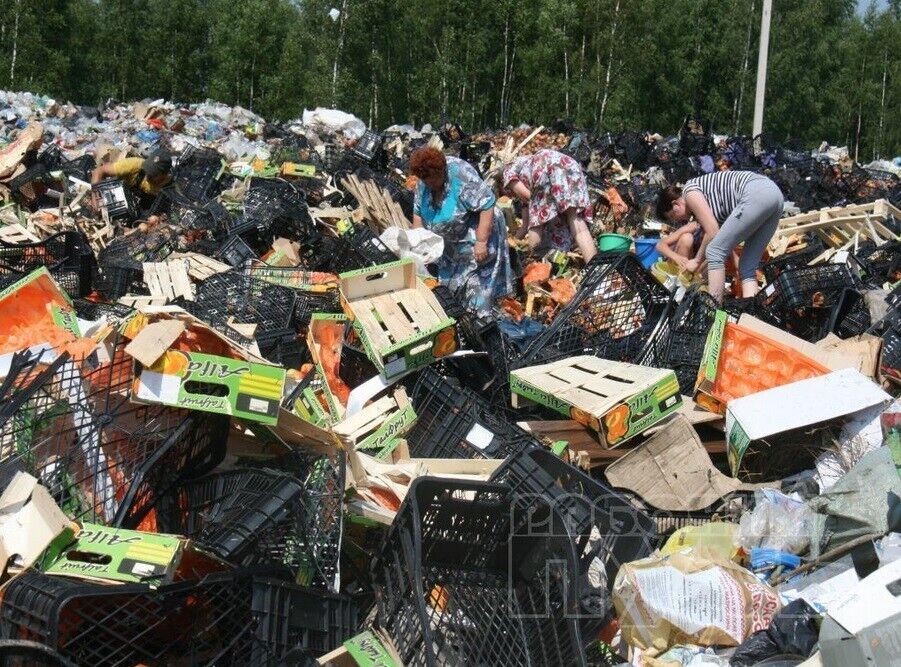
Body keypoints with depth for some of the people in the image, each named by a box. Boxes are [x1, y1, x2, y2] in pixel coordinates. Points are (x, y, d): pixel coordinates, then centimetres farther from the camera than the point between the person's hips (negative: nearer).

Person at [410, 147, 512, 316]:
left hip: (474, 238, -8)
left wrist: (481, 241, -32)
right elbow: (418, 210, 3)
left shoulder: (462, 176, -30)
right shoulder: (424, 181, -9)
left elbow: (487, 206, -30)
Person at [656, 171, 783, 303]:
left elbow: (712, 232, -1)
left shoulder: (689, 190, 5)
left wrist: (696, 261, 12)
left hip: (756, 193, -9)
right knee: (748, 267, 10)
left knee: (715, 251, -4)